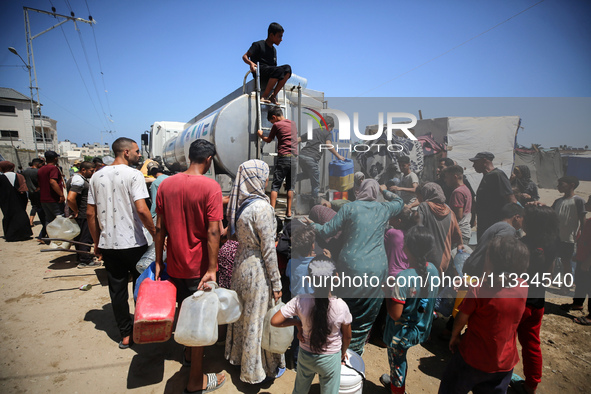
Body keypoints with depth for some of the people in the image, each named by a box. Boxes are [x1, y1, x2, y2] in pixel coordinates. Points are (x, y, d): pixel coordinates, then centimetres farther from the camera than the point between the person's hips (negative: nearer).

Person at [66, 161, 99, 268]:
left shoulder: (76, 178, 15)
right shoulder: (79, 180, -20)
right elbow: (70, 199, -32)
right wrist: (76, 211, -19)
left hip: (80, 215, 11)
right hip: (83, 216, -11)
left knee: (80, 237, 18)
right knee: (86, 238, -2)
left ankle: (82, 258, 29)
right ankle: (85, 261, 6)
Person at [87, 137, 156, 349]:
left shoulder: (97, 176, 8)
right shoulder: (133, 174, -11)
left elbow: (90, 214, 9)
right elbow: (141, 209, -22)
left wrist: (97, 243, 16)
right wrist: (155, 234, -11)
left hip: (108, 244, 5)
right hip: (133, 243, -5)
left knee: (117, 290, 14)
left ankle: (125, 334, 24)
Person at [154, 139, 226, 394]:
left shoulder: (166, 184, 0)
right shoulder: (210, 186, -17)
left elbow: (159, 227, 3)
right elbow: (212, 232, -22)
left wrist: (158, 262, 10)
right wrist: (212, 269, -19)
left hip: (174, 265, 6)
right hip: (198, 267, -5)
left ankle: (189, 353, 48)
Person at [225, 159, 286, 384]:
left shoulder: (239, 203, 1)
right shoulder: (261, 207, -22)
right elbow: (268, 249, -20)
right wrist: (276, 283, -12)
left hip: (241, 263, 8)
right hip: (258, 268, -8)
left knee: (243, 313, 23)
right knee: (259, 318, 9)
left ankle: (238, 355, 44)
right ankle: (260, 368, 28)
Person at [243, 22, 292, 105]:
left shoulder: (274, 50, 24)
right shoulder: (258, 45, 4)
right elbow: (245, 56, -2)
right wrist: (251, 63, -24)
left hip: (270, 76, 6)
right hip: (259, 72, -6)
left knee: (287, 68, -19)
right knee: (279, 70, -33)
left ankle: (273, 95, -22)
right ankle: (264, 96, -26)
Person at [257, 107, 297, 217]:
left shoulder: (277, 125, 0)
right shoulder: (293, 123, 15)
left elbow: (268, 140, 13)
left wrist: (260, 135, 31)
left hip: (283, 157, -5)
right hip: (295, 157, 5)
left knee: (275, 185, 0)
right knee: (290, 186, 9)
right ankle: (289, 212, 9)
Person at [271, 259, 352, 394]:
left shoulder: (300, 301, -25)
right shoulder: (341, 306, -26)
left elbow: (274, 321, -22)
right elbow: (347, 336, -9)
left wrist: (297, 323, -7)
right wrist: (343, 353, 11)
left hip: (305, 356, 1)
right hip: (330, 360, -1)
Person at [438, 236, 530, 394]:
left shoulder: (478, 291, -28)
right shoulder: (523, 288, -12)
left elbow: (461, 318, -14)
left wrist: (454, 336, 5)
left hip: (474, 359, -4)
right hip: (505, 362, 5)